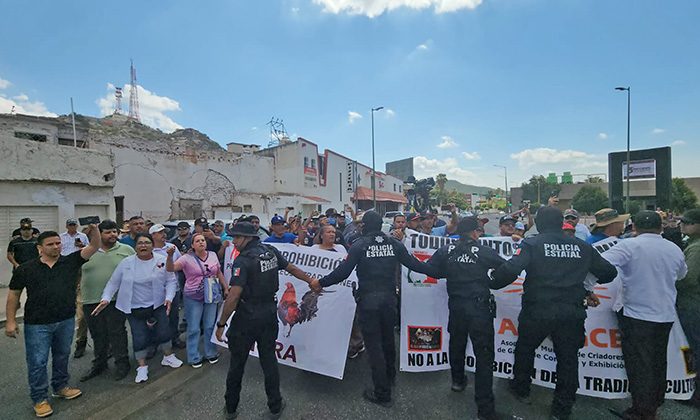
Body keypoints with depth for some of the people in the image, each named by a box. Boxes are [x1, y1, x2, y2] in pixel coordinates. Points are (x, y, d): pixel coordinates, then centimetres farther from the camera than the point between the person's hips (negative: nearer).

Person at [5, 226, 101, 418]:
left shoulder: (71, 262, -2)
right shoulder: (25, 269, -2)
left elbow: (94, 246, -12)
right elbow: (13, 295, 3)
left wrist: (94, 229, -28)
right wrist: (11, 321, -1)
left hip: (66, 321, 2)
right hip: (37, 324, -2)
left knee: (62, 357, 18)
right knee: (37, 361, 5)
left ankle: (61, 387, 37)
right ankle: (40, 399, 22)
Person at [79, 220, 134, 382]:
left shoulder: (127, 250, 2)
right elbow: (78, 274, 15)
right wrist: (81, 294, 8)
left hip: (116, 300, -2)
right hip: (91, 301, 3)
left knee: (117, 333, 2)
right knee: (98, 335, 14)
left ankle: (122, 363, 15)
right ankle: (99, 364, 30)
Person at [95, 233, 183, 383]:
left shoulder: (162, 261, -7)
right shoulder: (126, 262, -5)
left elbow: (171, 281, -3)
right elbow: (113, 282, 2)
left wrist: (169, 298, -14)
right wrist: (106, 298, -10)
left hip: (158, 305, 0)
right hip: (134, 308, 0)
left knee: (163, 331, 10)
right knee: (139, 337, 6)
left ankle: (168, 356, 34)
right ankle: (142, 367, 24)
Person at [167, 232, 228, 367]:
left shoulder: (213, 255, 3)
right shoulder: (187, 258, -9)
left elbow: (219, 273, 12)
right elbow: (170, 268, -22)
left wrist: (226, 288, 10)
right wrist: (170, 256, -40)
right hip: (193, 297, -3)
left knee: (210, 325, 14)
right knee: (194, 328, 6)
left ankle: (211, 353, 31)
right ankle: (194, 358, 23)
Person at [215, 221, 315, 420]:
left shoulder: (243, 260, -20)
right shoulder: (271, 251, -2)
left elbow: (234, 295, -23)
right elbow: (292, 268, 10)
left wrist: (221, 324, -14)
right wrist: (311, 282, 24)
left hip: (247, 318, -5)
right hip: (269, 315, 5)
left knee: (237, 363, 15)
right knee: (269, 360, 17)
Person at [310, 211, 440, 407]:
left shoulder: (359, 245, -10)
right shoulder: (394, 243, 0)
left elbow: (343, 271, -13)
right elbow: (412, 263, 5)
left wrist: (321, 283, -1)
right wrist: (435, 271, 20)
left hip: (368, 301, -4)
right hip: (389, 299, 5)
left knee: (374, 345, 6)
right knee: (388, 339, 24)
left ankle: (382, 394, 15)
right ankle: (390, 376, 46)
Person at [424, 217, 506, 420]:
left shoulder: (447, 250, -2)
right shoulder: (484, 251, -8)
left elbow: (429, 268, -2)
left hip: (456, 306, 4)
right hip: (480, 307, -3)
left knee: (457, 344, 25)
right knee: (484, 354, 2)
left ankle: (458, 380, 45)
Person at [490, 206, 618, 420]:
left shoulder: (532, 244, -10)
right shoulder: (582, 247, 4)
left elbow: (511, 269, -23)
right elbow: (609, 272, 10)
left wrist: (493, 282, -7)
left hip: (537, 311, -3)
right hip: (572, 313, 3)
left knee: (525, 348, 20)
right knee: (568, 358, 17)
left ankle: (521, 390, 37)